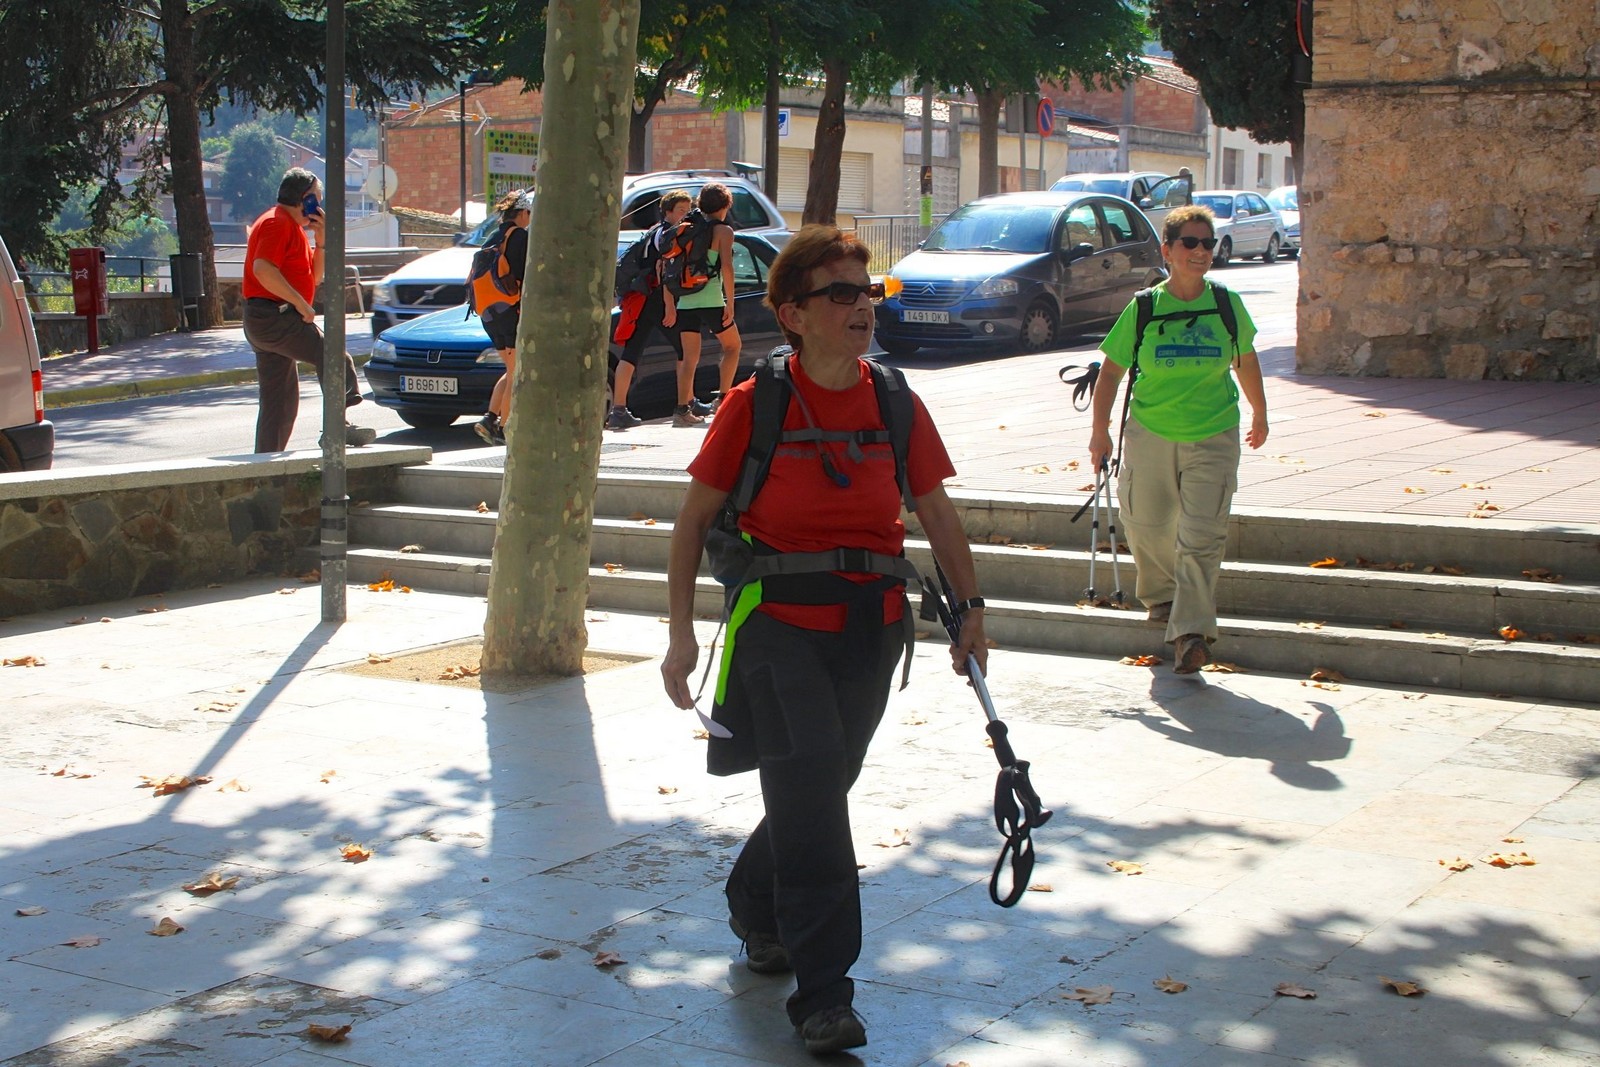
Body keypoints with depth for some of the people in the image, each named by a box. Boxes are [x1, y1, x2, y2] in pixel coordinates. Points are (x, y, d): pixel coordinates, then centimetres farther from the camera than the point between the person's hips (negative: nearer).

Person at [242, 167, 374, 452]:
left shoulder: (293, 227, 23)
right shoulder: (277, 223, -10)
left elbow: (314, 277, 22)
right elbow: (263, 269, -24)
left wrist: (320, 240, 9)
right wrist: (300, 302, -23)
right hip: (275, 317, -11)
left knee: (281, 401, 11)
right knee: (336, 361, -19)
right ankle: (337, 427, -27)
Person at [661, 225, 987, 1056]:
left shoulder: (896, 403, 3)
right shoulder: (752, 405, -7)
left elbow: (937, 512, 13)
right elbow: (695, 520, -2)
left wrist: (970, 606, 9)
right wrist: (682, 632, -5)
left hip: (872, 624, 4)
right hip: (779, 622, -4)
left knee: (819, 786, 14)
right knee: (810, 782, -15)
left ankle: (756, 909, 42)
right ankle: (824, 993, -8)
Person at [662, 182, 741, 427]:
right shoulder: (723, 230, -1)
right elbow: (726, 267, -14)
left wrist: (670, 304, 12)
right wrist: (730, 304, -11)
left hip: (684, 301, 5)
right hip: (711, 300, -4)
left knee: (689, 357, 6)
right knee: (732, 346, 17)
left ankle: (683, 408, -5)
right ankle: (723, 398, 10)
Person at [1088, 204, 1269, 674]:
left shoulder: (1227, 305, -1)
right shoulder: (1143, 309, -5)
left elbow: (1246, 361, 16)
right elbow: (1111, 372, 1)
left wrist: (1259, 414, 25)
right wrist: (1100, 431, -3)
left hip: (1214, 438, 0)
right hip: (1150, 434, 1)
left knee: (1201, 536, -12)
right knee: (1147, 525, 13)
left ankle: (1190, 631, -11)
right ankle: (1161, 595, 42)